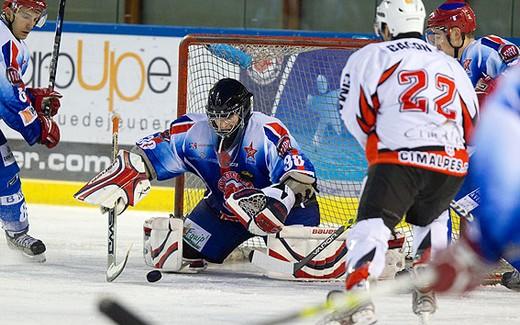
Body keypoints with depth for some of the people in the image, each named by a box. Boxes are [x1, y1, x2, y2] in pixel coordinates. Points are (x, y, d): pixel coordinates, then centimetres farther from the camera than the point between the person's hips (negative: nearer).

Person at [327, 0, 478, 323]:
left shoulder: (372, 56, 10)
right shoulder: (452, 65, 26)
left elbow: (357, 114, 5)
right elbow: (472, 124, 26)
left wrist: (376, 145, 22)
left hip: (399, 159, -5)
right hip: (451, 164, 5)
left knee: (372, 225, -11)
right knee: (430, 221, 31)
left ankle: (357, 293, -32)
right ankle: (427, 290, 20)